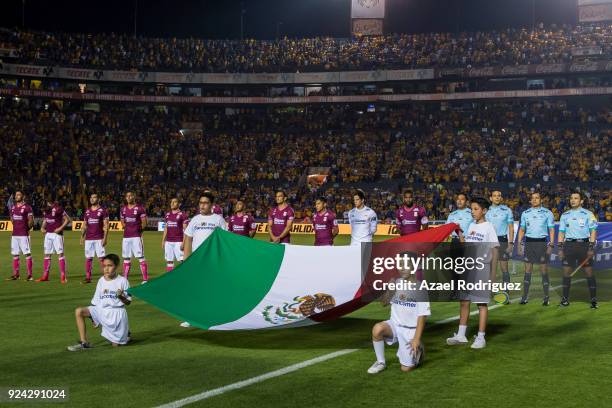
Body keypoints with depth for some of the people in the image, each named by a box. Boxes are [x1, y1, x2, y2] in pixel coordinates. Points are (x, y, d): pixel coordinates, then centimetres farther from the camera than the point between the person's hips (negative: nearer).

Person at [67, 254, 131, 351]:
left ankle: (125, 333, 33)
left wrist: (121, 296, -23)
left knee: (115, 344, -3)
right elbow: (96, 300, 10)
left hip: (116, 312, -4)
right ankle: (84, 342, -12)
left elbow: (128, 302, -4)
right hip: (101, 310, 4)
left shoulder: (122, 281, -8)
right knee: (78, 311, -16)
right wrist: (94, 317, 5)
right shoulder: (101, 281, 4)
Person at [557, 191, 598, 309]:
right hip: (569, 245, 3)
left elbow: (593, 231, -2)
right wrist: (560, 248, 5)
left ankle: (594, 300, 0)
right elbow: (561, 232, 14)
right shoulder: (565, 215, 12)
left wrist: (591, 248, -10)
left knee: (589, 272, -5)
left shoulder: (588, 214, 2)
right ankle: (565, 299, 9)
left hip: (583, 244, -3)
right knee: (566, 272, 2)